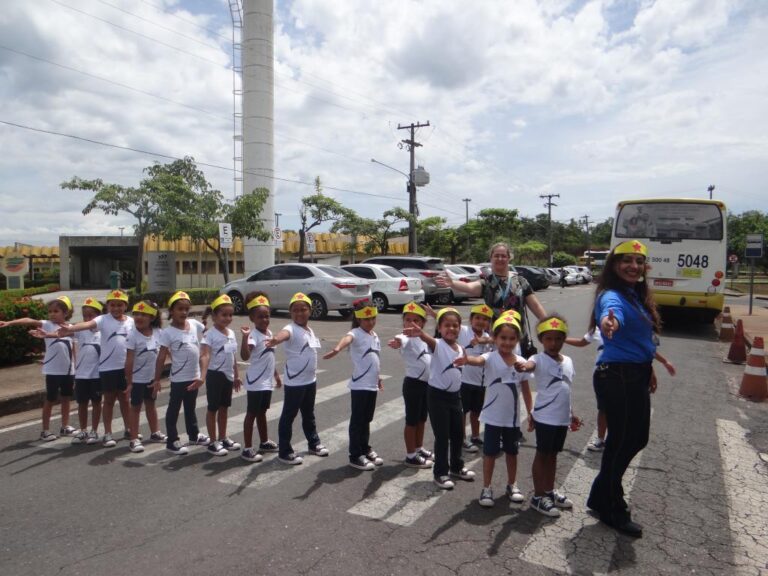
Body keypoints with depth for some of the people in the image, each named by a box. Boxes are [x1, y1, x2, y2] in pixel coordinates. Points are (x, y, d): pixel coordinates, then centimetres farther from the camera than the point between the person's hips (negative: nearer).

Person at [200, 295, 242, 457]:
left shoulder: (231, 333, 6)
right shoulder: (210, 334, -16)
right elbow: (204, 356, -28)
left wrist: (236, 376, 17)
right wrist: (203, 375, -42)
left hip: (228, 375, 7)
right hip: (215, 375, -7)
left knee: (224, 407, 17)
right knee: (213, 408, 5)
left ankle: (223, 438, 30)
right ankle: (213, 442, 15)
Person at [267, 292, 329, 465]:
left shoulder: (310, 330, 8)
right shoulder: (291, 329, -17)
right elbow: (284, 333, -44)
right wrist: (276, 339, -67)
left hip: (310, 380, 8)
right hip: (294, 382, -8)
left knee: (309, 414, 22)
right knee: (288, 416, 3)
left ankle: (314, 443, 38)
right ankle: (284, 452, 14)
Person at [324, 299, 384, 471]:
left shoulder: (375, 335, 11)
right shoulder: (356, 334, -15)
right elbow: (347, 338, -39)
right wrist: (337, 348, -61)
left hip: (372, 385, 7)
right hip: (359, 385, -7)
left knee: (367, 419, 19)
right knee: (357, 420, 3)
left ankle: (366, 449, 32)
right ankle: (355, 456, 13)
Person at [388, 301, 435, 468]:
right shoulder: (406, 338, -17)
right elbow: (401, 341, -45)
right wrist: (397, 343, -65)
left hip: (427, 383, 8)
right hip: (413, 383, -8)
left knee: (422, 418, 20)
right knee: (412, 420, 3)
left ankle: (419, 449, 36)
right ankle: (411, 456, 14)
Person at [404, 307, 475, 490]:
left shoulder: (461, 349, 5)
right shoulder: (437, 345, -15)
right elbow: (429, 340, -41)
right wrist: (420, 333, -61)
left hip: (455, 395, 6)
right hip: (437, 395, -6)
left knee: (458, 434, 17)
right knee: (442, 436, 0)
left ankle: (456, 466, 37)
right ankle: (440, 473, 16)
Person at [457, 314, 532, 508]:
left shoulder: (521, 362, -3)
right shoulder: (491, 358, -14)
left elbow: (526, 391, 6)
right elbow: (478, 361, -38)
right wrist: (467, 360, -61)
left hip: (513, 417, 3)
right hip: (493, 416, -3)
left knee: (512, 452, 18)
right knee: (490, 453, 8)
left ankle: (512, 485, 37)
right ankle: (486, 488, 22)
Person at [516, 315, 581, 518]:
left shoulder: (568, 361, 8)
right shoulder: (540, 359, -13)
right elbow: (530, 365, -38)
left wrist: (571, 414, 23)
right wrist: (523, 366, -62)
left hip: (562, 418, 6)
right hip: (545, 417, -6)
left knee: (553, 455, 18)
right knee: (542, 455, 4)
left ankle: (549, 491, 33)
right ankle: (538, 496, 16)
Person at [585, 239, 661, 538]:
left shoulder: (638, 295, 9)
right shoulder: (613, 297, -20)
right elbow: (612, 312, -46)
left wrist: (648, 368, 28)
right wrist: (610, 322, -68)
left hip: (636, 375, 10)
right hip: (618, 377, -10)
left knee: (637, 438, 19)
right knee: (621, 441, 3)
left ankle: (602, 496, 37)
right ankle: (613, 510, 25)